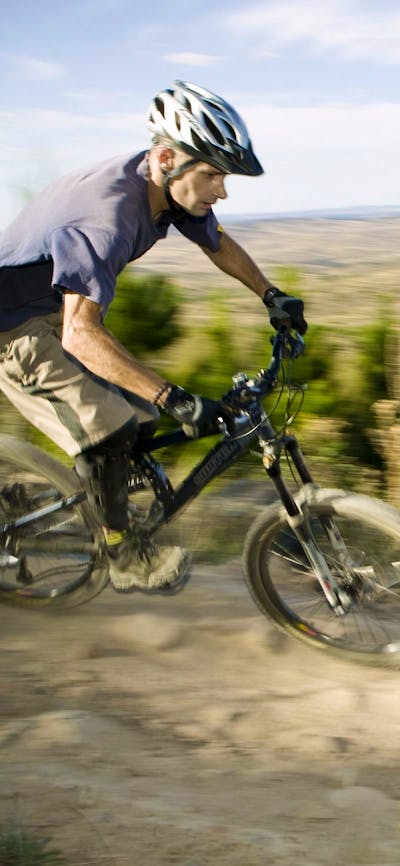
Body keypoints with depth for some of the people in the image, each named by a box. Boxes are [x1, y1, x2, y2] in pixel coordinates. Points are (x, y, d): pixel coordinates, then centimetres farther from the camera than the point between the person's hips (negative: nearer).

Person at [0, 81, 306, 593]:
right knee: (105, 428, -20)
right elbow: (80, 335, -45)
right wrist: (175, 399, -49)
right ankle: (125, 562, -2)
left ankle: (110, 518, 27)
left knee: (142, 418, 6)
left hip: (60, 309, 9)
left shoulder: (172, 189, -10)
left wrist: (271, 295, 5)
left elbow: (218, 245, 12)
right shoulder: (107, 213, -37)